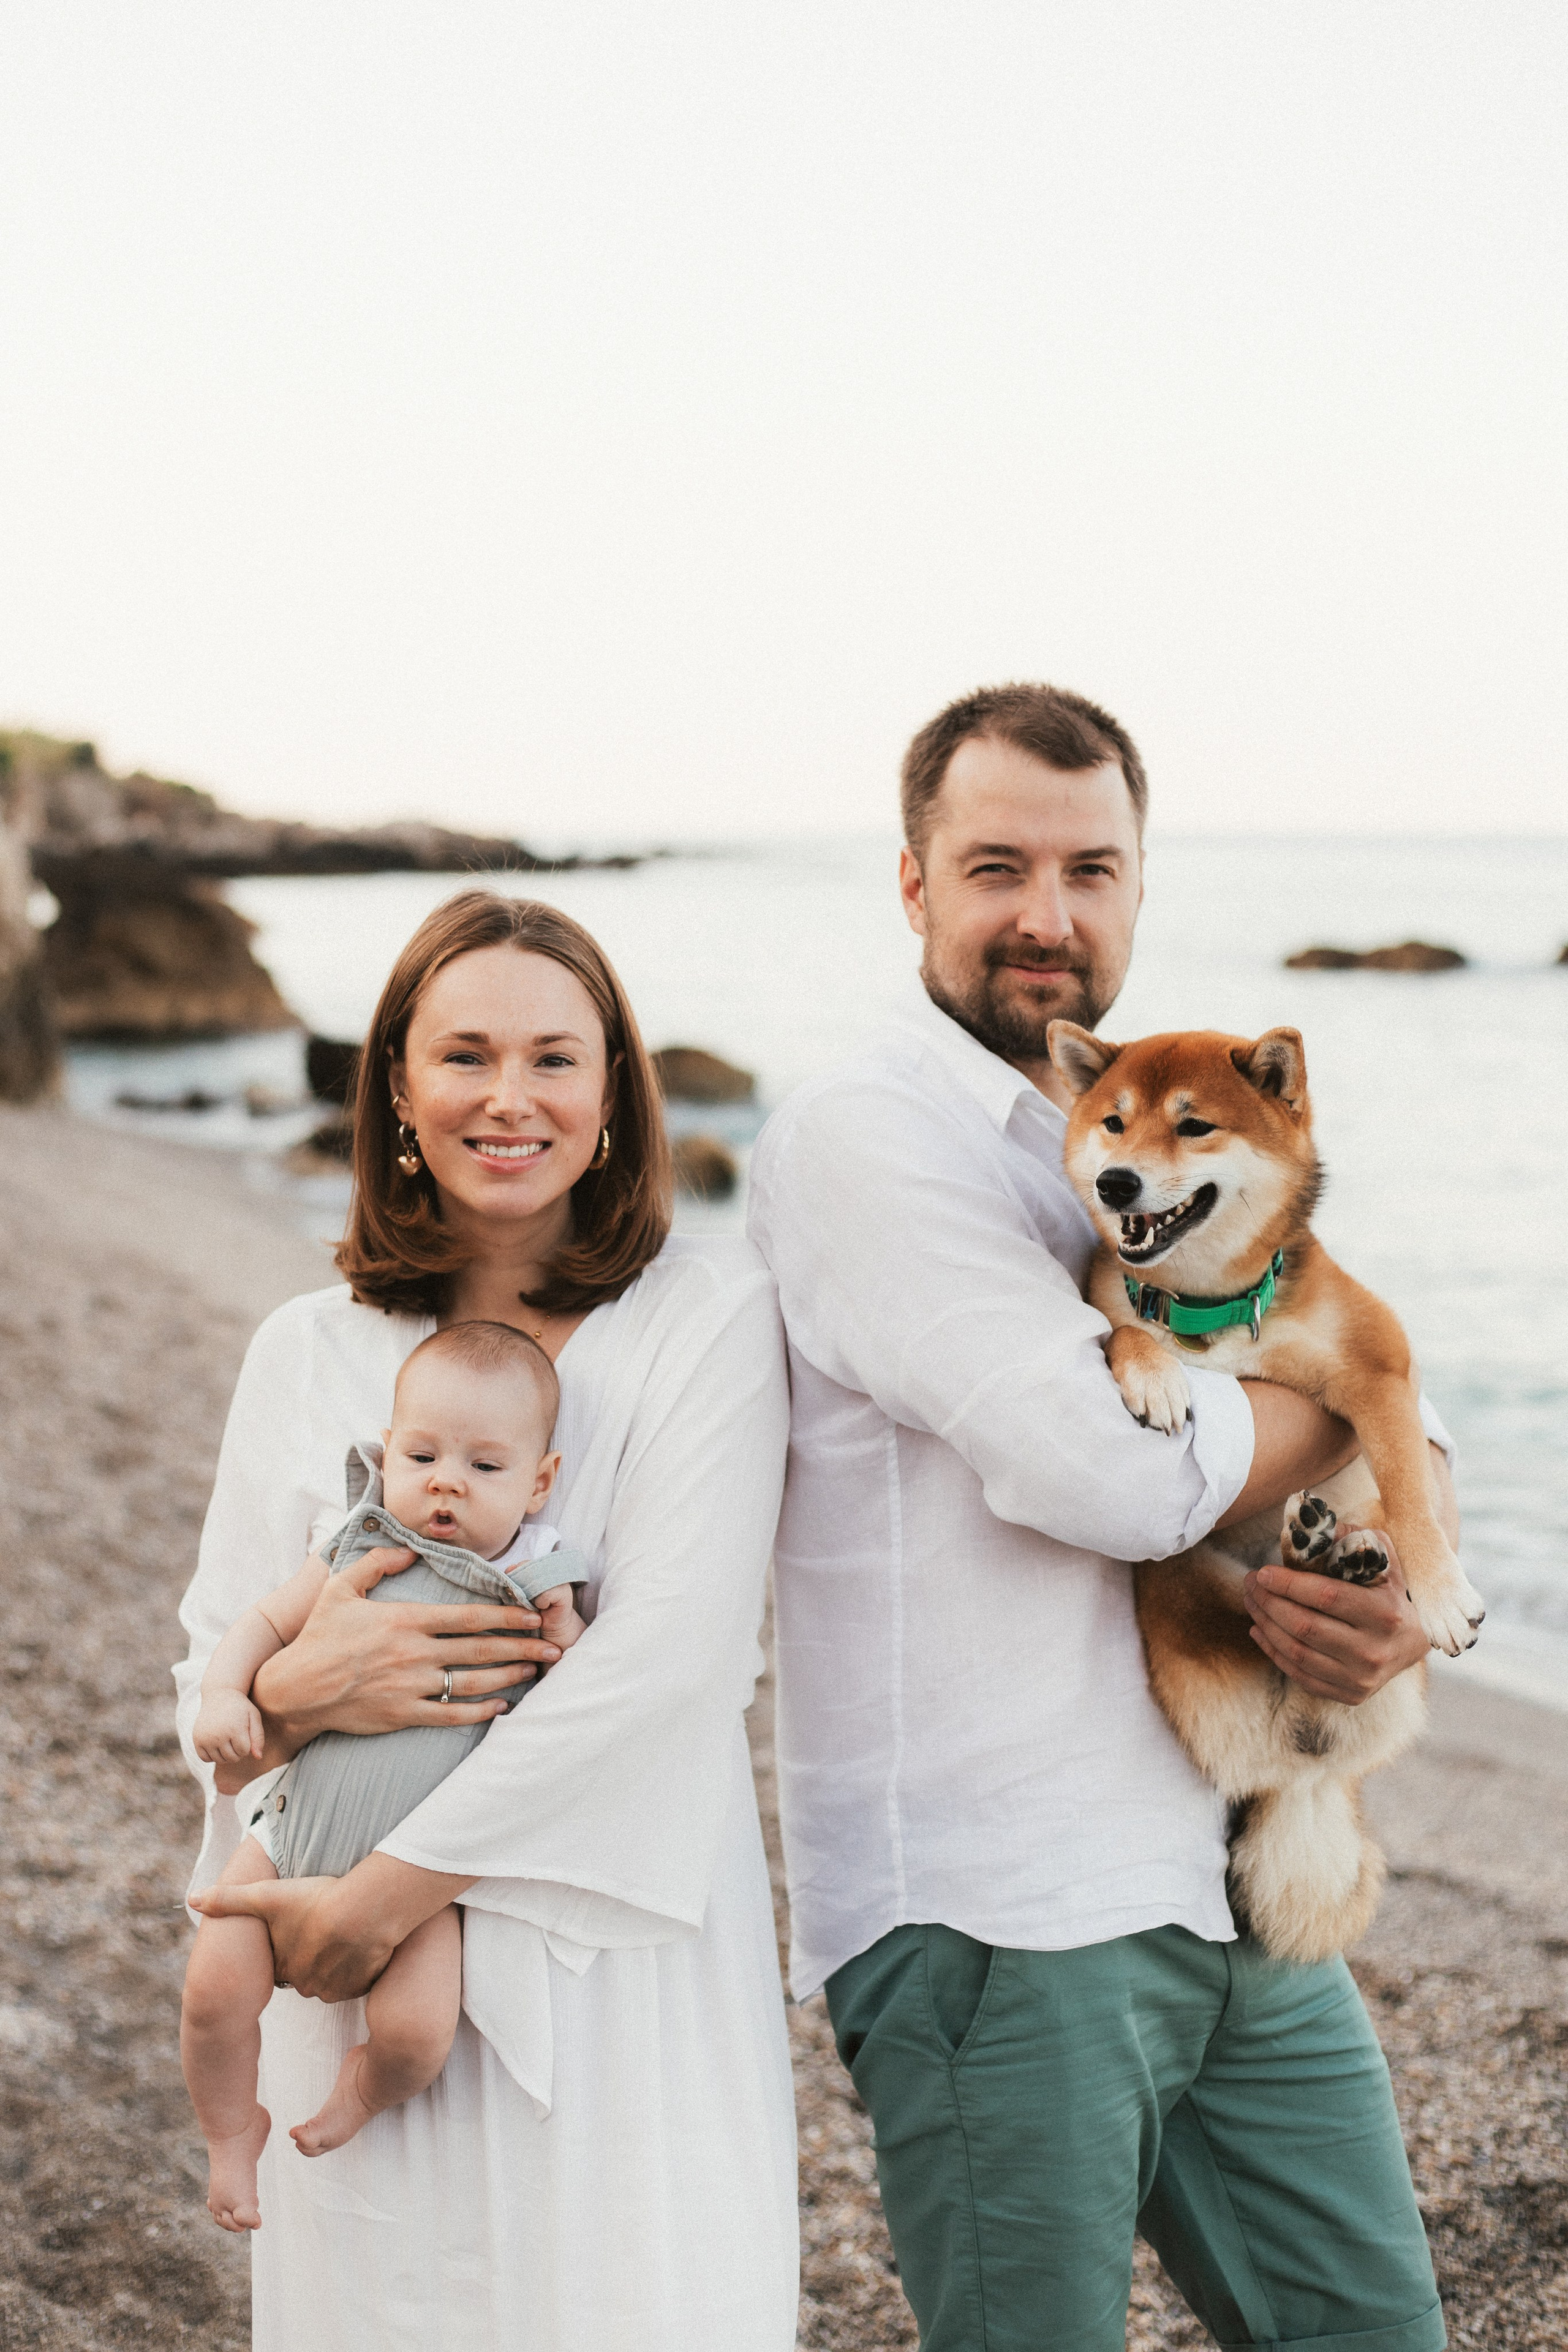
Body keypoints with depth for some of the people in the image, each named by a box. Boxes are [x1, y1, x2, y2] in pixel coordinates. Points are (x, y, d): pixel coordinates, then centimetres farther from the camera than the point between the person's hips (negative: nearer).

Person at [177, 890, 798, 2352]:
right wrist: (290, 1691, -16)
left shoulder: (710, 1315, -4)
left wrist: (386, 1889, -15)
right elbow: (208, 1688, 8)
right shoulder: (308, 1354, 7)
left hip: (627, 1963, -2)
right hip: (358, 1991, 2)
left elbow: (668, 1652, -14)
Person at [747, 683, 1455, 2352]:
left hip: (1227, 1889, 7)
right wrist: (1342, 1397, -4)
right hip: (995, 1918, -7)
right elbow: (1111, 1468, -22)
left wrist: (1405, 1598, -8)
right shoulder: (861, 1138, -11)